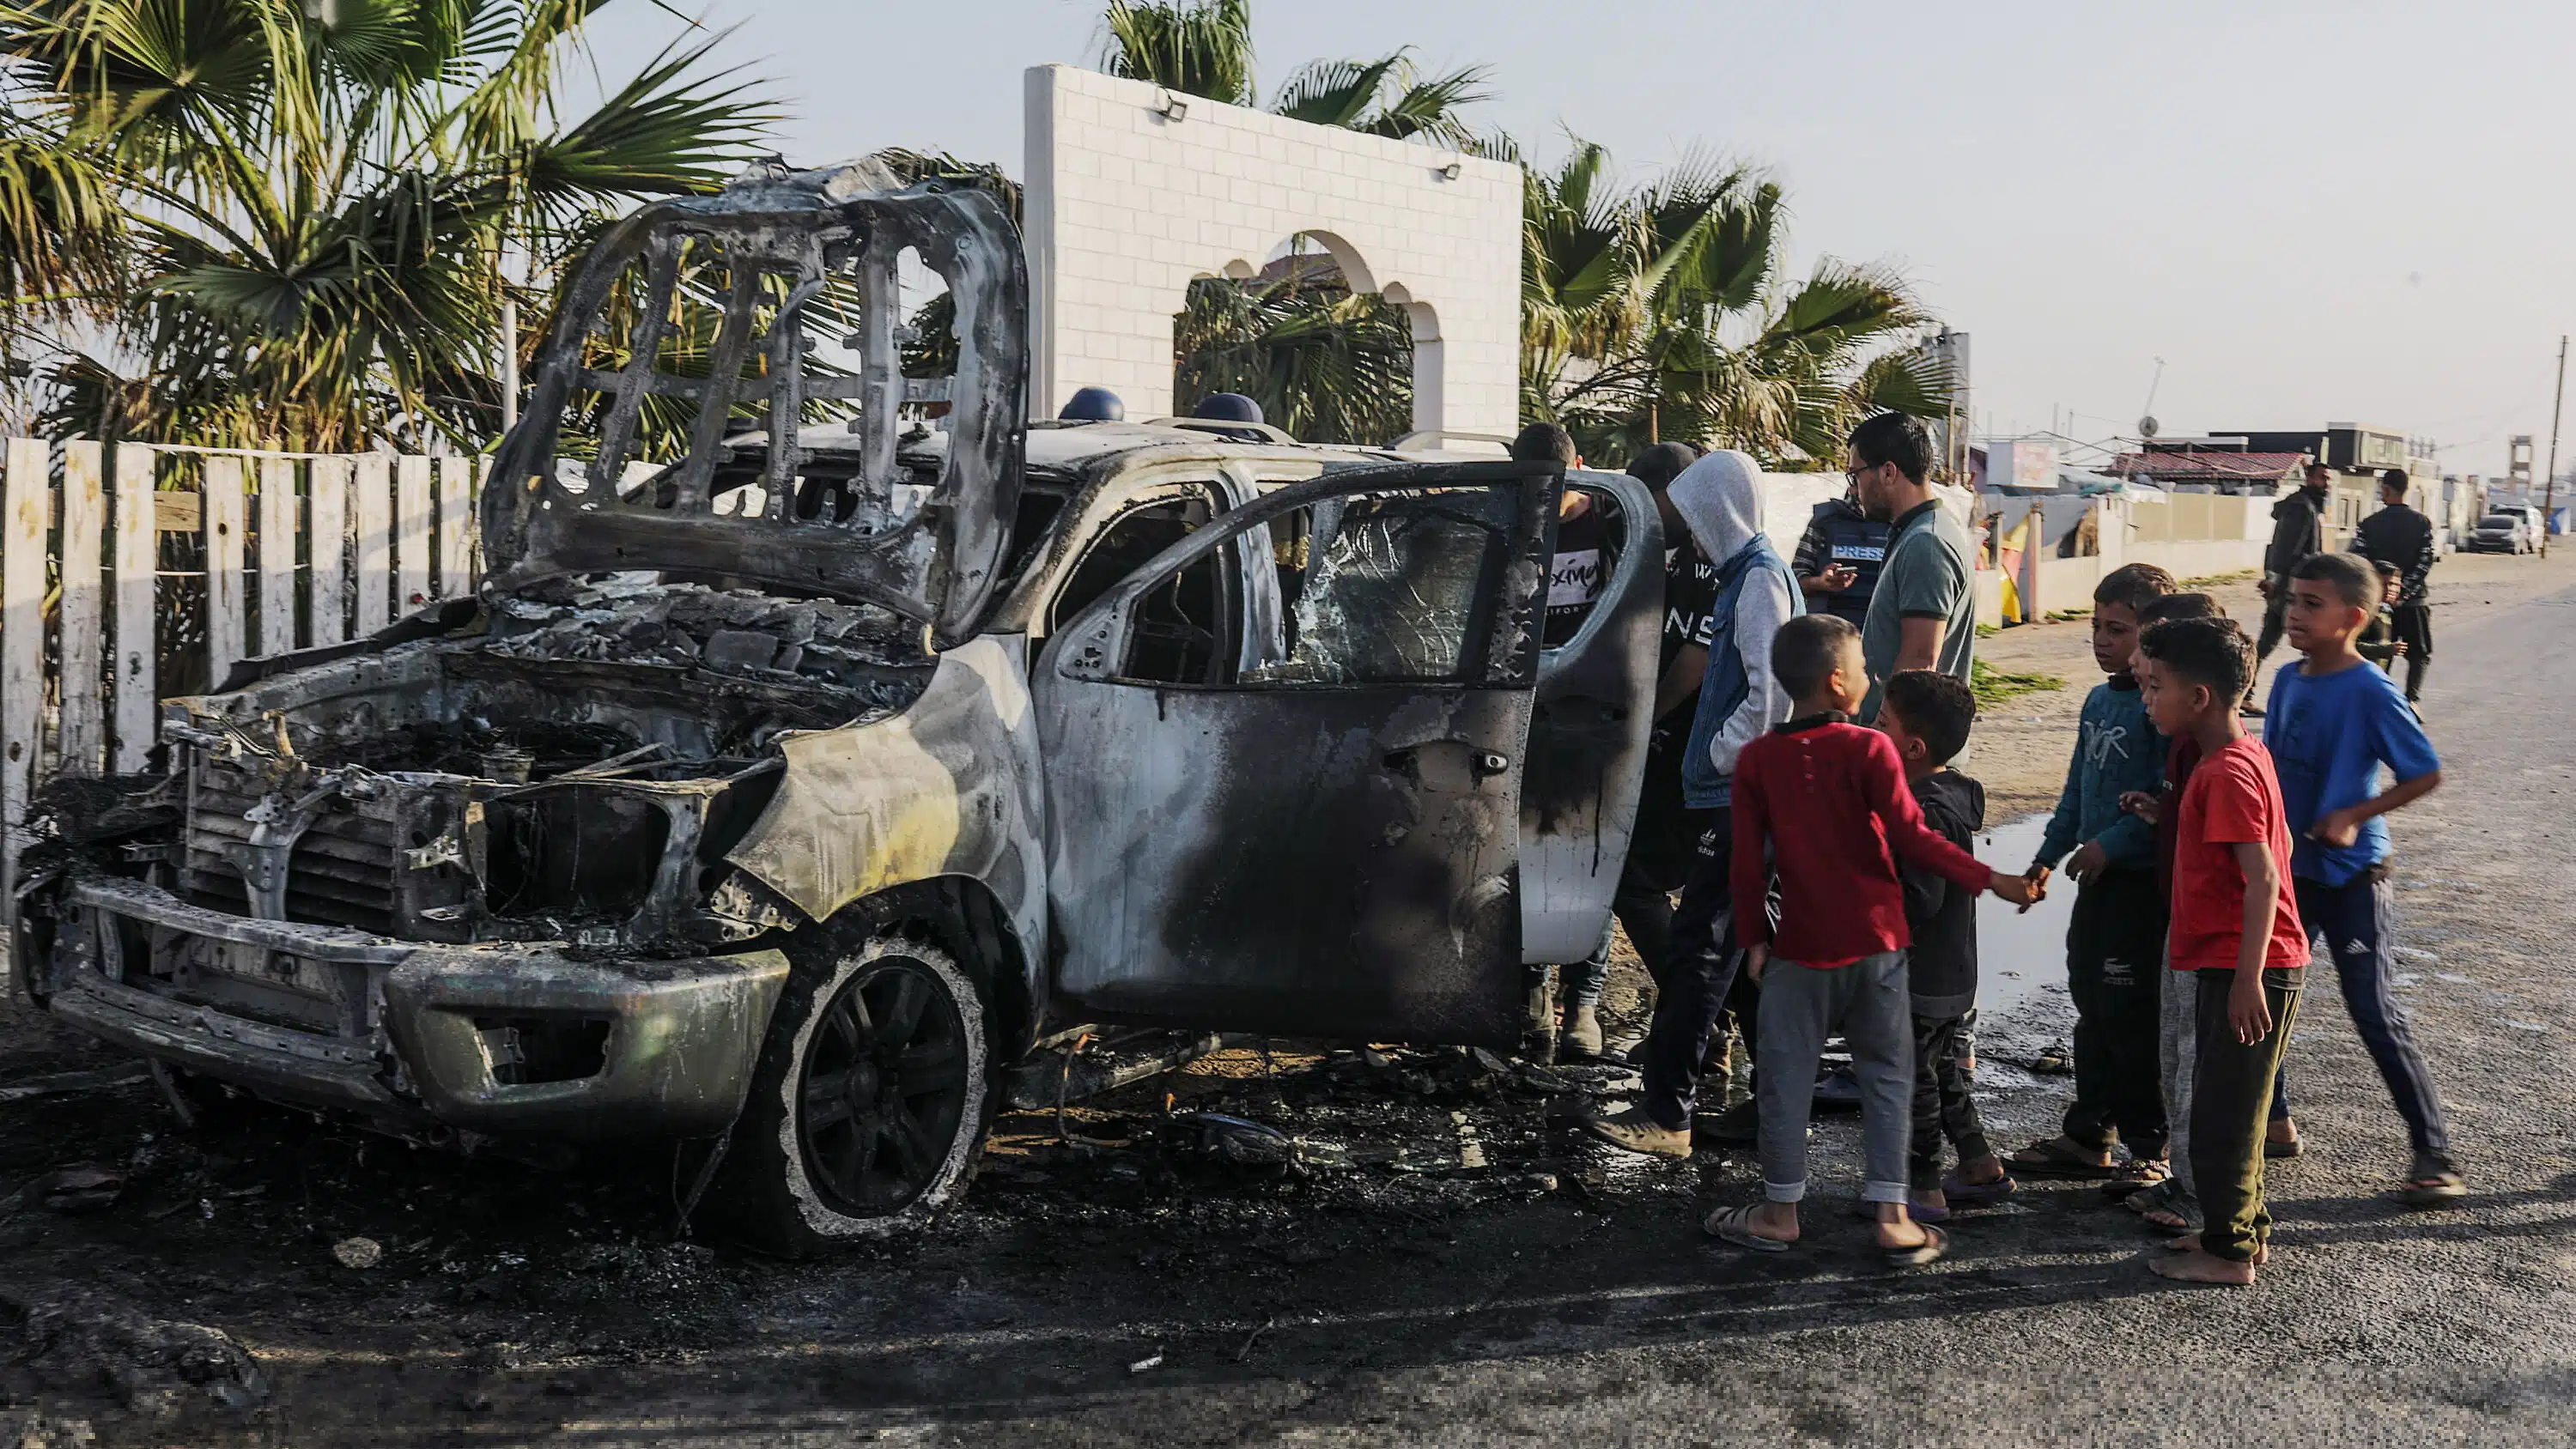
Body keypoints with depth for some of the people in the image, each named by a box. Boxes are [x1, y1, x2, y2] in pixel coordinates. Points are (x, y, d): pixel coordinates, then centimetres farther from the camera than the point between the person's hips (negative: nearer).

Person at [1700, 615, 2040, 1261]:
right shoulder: (1869, 749, -9)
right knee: (1887, 1076, 9)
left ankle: (1779, 1212, 18)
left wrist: (1754, 936, 9)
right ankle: (1892, 1218, 9)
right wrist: (1990, 880, -7)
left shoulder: (1756, 759, -2)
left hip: (1800, 947, 1)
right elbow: (1912, 837, -13)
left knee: (1786, 1076, 11)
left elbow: (1748, 862, 0)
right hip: (1876, 942, -1)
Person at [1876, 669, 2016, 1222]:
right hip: (1953, 974, 9)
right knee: (1942, 1069, 21)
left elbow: (1920, 902, -26)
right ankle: (1981, 1167, 30)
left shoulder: (1926, 812, -25)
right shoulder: (1955, 792, 5)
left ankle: (1923, 1190, 13)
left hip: (1919, 978, -9)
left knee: (1912, 1078, 3)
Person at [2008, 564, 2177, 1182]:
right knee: (2092, 1006, 15)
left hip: (2143, 881, -9)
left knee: (2131, 1014, -3)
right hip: (2098, 877, 9)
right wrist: (2048, 856, 19)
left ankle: (2152, 1145, 10)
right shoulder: (2099, 700, 12)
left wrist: (2111, 844, -22)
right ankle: (2088, 1136, 25)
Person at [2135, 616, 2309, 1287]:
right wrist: (2165, 815, 17)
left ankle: (2229, 1251, 9)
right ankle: (2243, 1228, 30)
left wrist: (2247, 978, -24)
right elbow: (2277, 845, 21)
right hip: (2230, 964, 10)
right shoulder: (2242, 755, 11)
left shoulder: (2228, 771, -20)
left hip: (2246, 970, -10)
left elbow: (2263, 878, -24)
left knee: (2223, 1111, -1)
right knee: (2224, 1106, 19)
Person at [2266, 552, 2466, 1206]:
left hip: (2350, 874, -7)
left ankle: (2434, 1155, 6)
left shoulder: (2370, 692, -17)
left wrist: (2354, 815, -22)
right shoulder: (2288, 681, 2)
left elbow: (2426, 774, -15)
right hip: (2289, 868, 7)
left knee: (2375, 1014, -4)